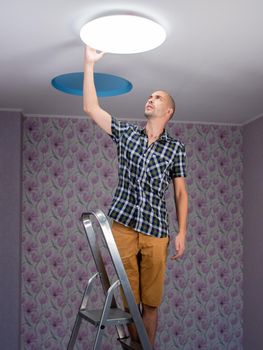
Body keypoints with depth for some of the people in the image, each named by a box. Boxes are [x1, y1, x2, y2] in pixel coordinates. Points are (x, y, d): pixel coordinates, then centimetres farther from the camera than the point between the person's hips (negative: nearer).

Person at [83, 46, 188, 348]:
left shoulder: (176, 148, 7)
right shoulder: (126, 133, 10)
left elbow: (180, 192, 7)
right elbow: (90, 108, 4)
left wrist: (182, 232, 0)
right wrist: (89, 63, 0)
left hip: (156, 231, -1)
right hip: (123, 226, 1)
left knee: (151, 302, 6)